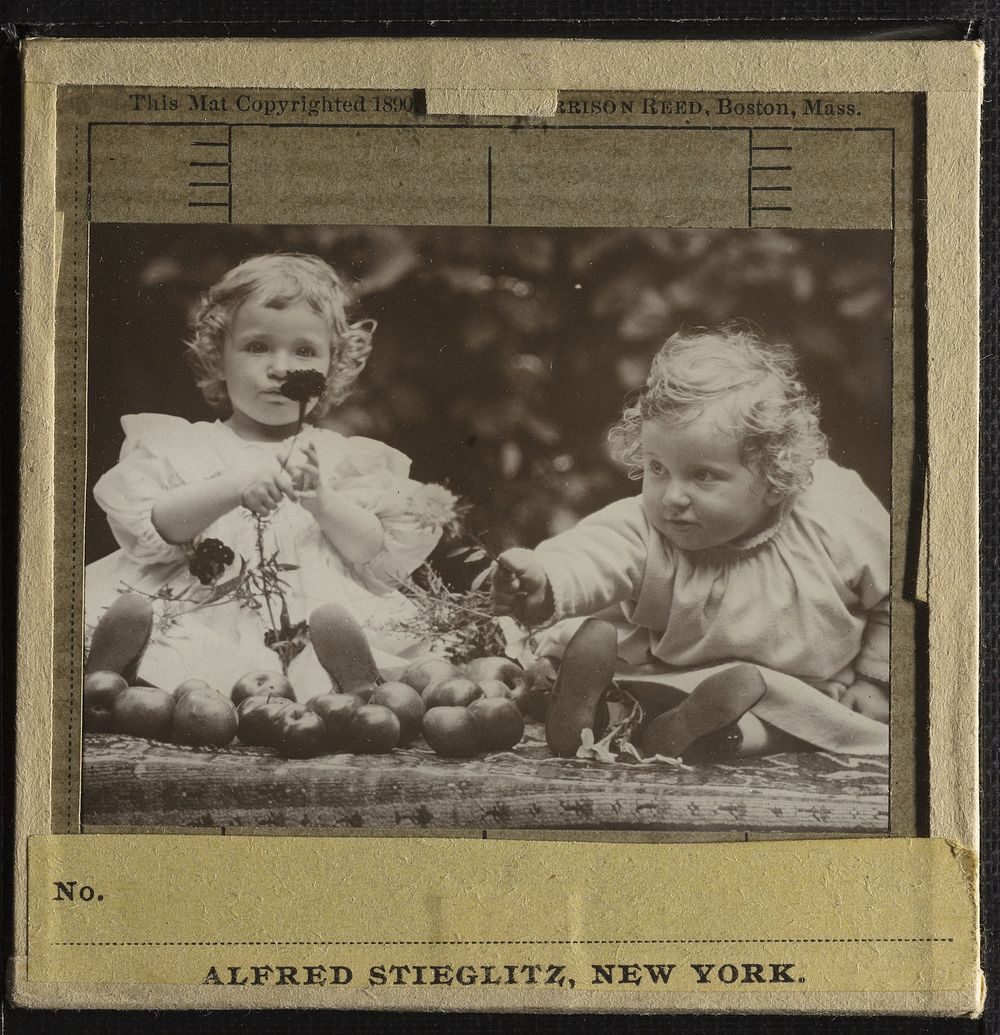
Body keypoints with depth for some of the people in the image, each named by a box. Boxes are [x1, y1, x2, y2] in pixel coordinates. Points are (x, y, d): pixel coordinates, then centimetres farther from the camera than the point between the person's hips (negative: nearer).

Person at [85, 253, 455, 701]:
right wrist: (232, 489, -13)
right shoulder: (180, 444, 17)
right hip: (200, 622, 0)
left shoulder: (346, 458, 20)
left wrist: (321, 500, -6)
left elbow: (383, 561, 10)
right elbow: (145, 529, 1)